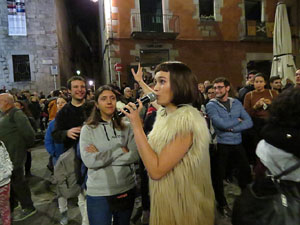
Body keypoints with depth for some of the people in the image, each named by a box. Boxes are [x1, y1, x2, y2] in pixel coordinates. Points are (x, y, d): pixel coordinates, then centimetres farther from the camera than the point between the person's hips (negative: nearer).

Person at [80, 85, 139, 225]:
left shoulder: (126, 127, -1)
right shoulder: (88, 129, -6)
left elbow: (135, 156, -12)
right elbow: (89, 161, -17)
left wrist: (100, 156, -15)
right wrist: (120, 150, -16)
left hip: (126, 189, 3)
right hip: (98, 193, -2)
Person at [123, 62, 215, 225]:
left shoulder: (186, 119, -27)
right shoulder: (164, 112, -1)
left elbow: (156, 170, -28)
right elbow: (156, 98, 25)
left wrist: (136, 124, -27)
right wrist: (140, 81, 37)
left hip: (181, 201, -8)